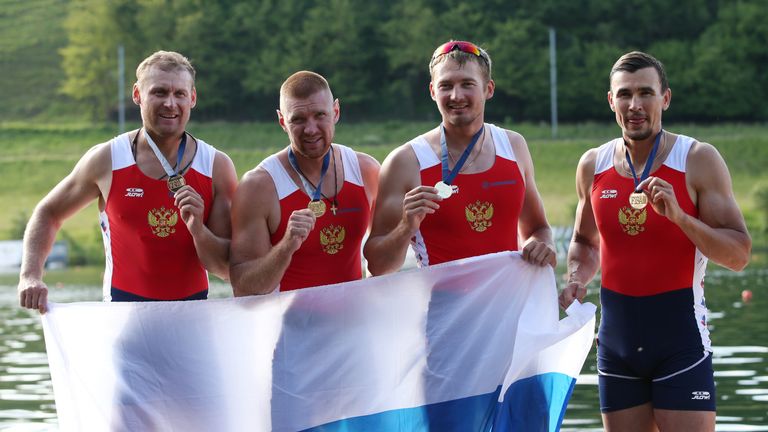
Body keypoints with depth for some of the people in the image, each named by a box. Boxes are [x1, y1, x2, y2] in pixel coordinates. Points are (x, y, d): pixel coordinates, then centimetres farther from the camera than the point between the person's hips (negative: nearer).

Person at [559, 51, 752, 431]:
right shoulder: (593, 165, 7)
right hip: (617, 335, 4)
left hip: (679, 332, -4)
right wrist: (577, 279, 4)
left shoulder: (699, 160, -5)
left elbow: (739, 255, -9)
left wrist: (679, 216, -22)